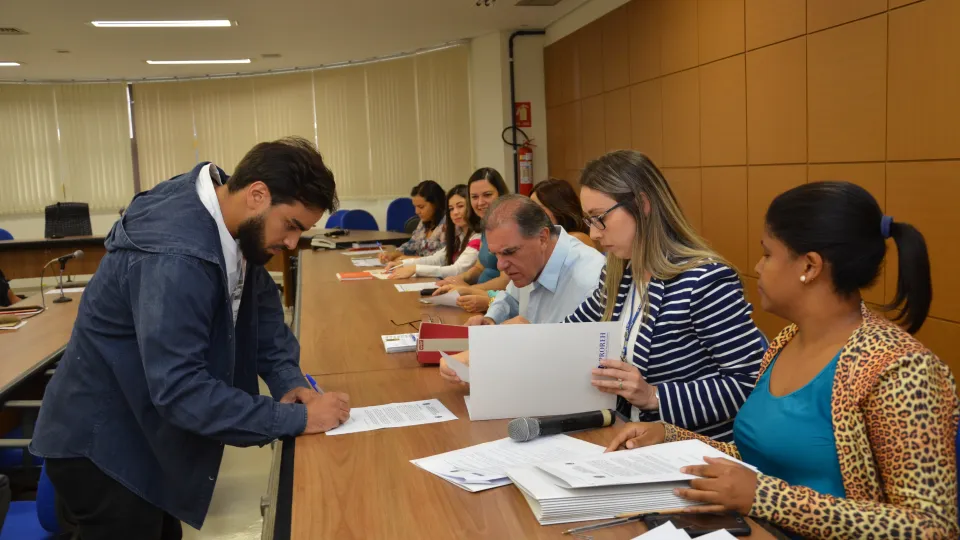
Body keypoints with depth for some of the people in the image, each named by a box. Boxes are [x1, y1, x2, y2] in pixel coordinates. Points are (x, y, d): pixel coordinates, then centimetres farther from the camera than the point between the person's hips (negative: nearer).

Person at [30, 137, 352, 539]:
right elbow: (179, 387, -36)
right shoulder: (175, 257, -34)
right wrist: (295, 419, -31)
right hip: (100, 445, -8)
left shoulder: (230, 221, -5)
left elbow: (262, 305, 4)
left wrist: (289, 381, -11)